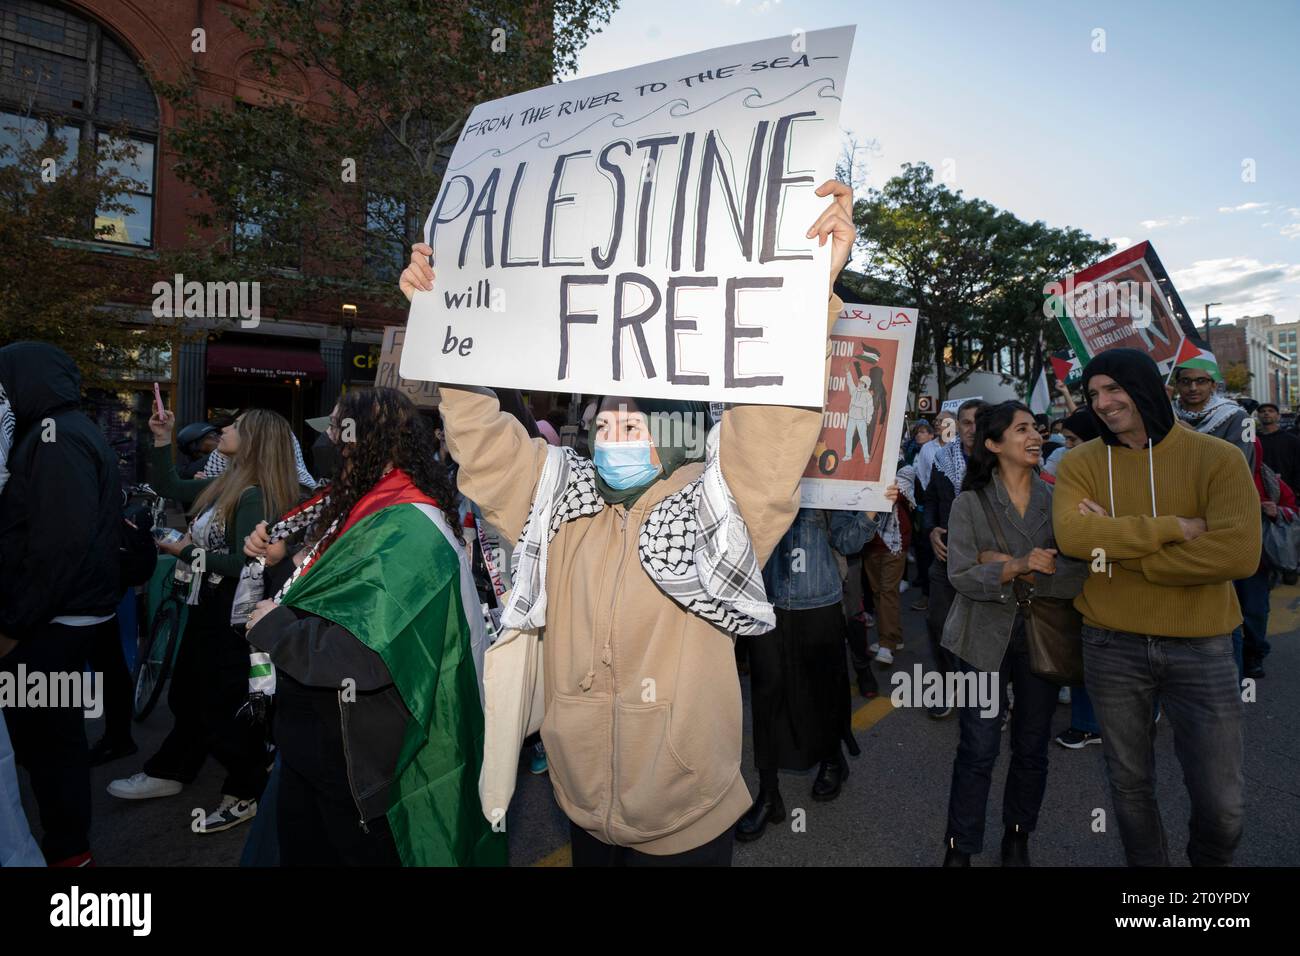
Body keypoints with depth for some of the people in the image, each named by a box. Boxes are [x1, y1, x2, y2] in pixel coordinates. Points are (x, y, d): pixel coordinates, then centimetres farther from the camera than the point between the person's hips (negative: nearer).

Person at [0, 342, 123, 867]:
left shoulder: (56, 437, -16)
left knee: (42, 734, 0)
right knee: (52, 730, 18)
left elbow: (60, 542, -24)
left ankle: (65, 848, 14)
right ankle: (66, 838, 31)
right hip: (64, 614, 10)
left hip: (51, 622, -10)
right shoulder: (66, 430, 15)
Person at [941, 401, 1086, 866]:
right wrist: (1019, 566, -28)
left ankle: (1017, 840, 35)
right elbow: (961, 576, -14)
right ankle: (959, 848, 18)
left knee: (1032, 748, 14)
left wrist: (1010, 566, -16)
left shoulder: (1056, 499, 1)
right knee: (978, 750, 1)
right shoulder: (970, 502, -5)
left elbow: (1079, 573, -9)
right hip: (986, 636, -2)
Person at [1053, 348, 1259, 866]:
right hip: (1112, 647, 1)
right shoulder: (1080, 463, -1)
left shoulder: (1218, 458, -7)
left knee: (1222, 804, 8)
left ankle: (1209, 859, 40)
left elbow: (1238, 554, -20)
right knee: (1130, 784, 16)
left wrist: (1118, 549, -17)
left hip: (1201, 648, -1)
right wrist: (1174, 528, -21)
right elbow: (1072, 535, -18)